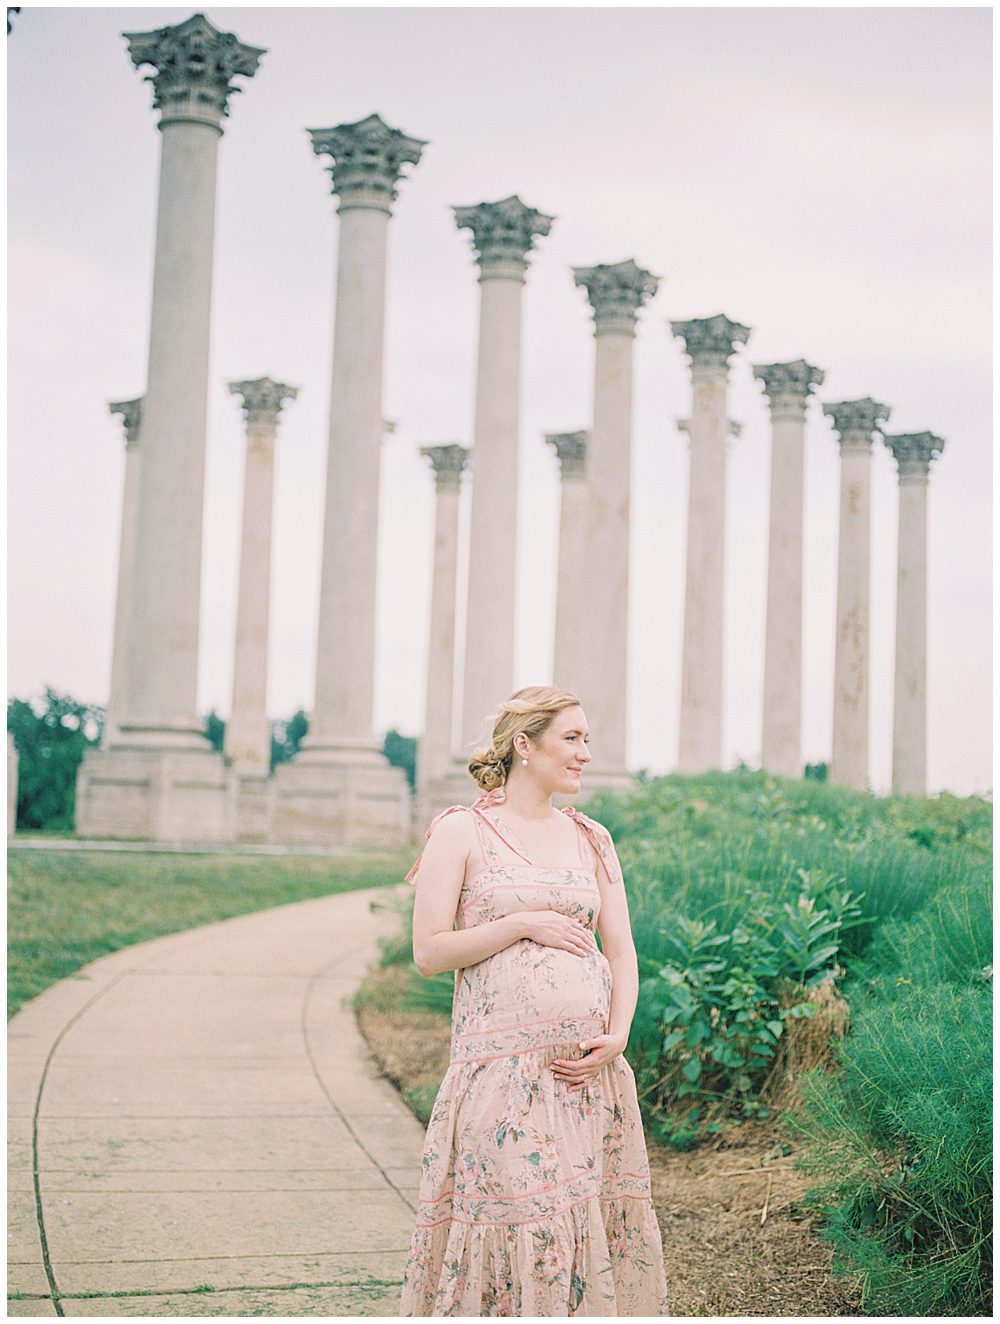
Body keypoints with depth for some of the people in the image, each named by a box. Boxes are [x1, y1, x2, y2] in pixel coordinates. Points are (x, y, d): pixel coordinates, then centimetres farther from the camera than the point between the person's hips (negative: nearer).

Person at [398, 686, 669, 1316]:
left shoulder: (591, 838, 13)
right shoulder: (462, 831, -1)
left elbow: (621, 953, 12)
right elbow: (428, 952, -5)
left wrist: (617, 1036, -4)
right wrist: (524, 923, -11)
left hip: (591, 1070, 5)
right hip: (503, 1068, -4)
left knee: (596, 1222, 5)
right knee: (512, 1218, -7)